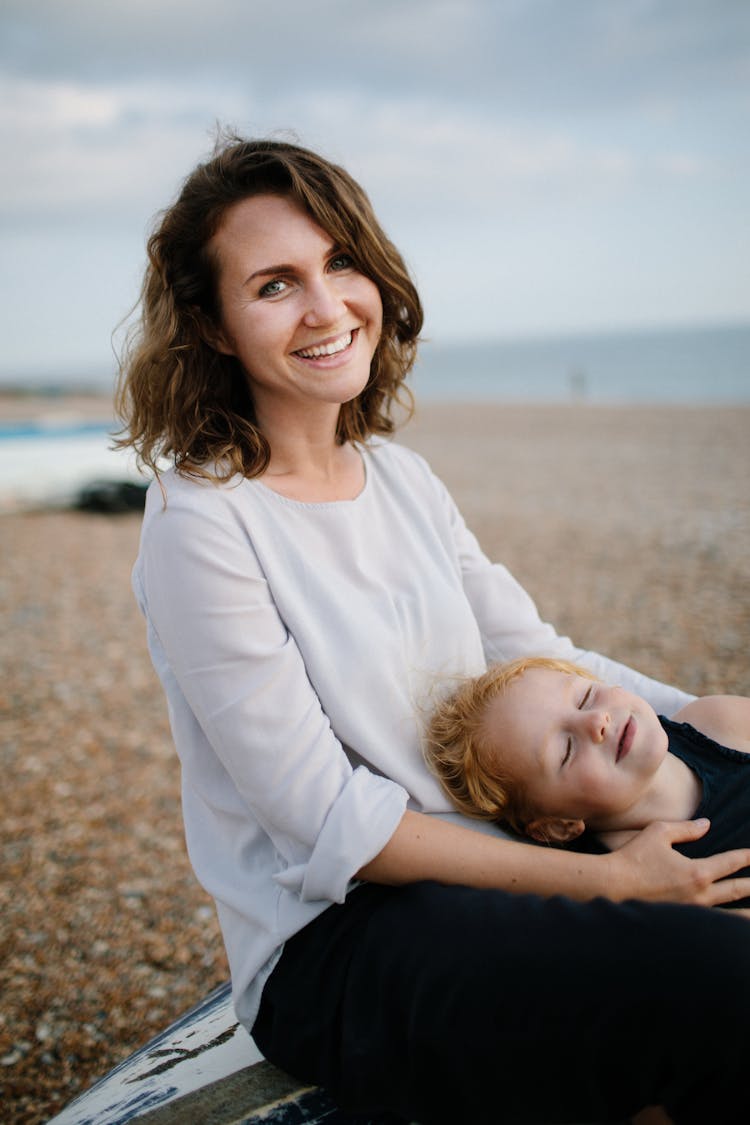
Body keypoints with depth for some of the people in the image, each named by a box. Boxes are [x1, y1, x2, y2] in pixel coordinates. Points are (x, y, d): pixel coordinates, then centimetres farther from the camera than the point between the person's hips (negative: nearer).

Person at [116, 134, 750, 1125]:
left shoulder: (399, 476, 7)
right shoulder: (201, 526, -16)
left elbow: (536, 655, 10)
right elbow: (330, 823, -17)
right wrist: (603, 879, -18)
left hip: (473, 877, 7)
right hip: (328, 943, -6)